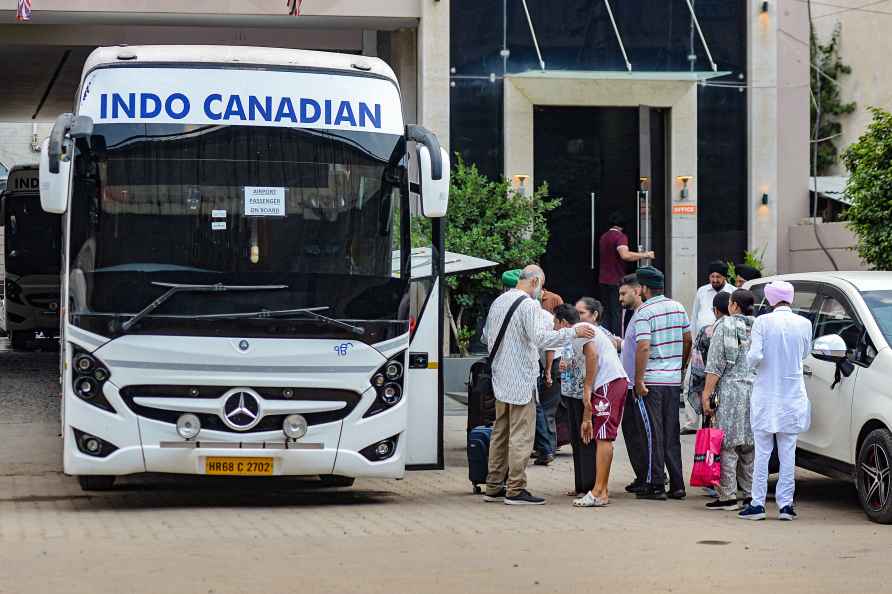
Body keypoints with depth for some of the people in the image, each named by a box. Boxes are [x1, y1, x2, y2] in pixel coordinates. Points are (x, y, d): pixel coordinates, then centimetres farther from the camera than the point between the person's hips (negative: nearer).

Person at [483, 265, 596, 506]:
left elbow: (486, 335, 23)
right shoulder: (529, 305, -13)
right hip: (521, 379, -9)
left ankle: (493, 487, 17)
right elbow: (540, 337, -24)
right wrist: (574, 332, -21)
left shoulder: (498, 302, 14)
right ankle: (515, 490, -6)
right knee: (521, 435, -5)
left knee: (500, 432, 14)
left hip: (500, 378, 9)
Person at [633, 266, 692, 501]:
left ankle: (656, 484, -1)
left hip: (652, 380, -6)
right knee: (672, 433, 11)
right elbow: (688, 340, 13)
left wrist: (639, 380, -16)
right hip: (674, 379, 6)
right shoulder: (678, 308, 9)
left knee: (654, 433, -1)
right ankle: (676, 485, 11)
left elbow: (643, 347, -19)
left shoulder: (644, 312, -11)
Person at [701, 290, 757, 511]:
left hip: (730, 390, -6)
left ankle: (728, 496, -3)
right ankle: (751, 494, 13)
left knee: (727, 445, -2)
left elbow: (715, 365, -9)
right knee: (750, 447, 11)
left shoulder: (725, 326, -5)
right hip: (757, 391, 6)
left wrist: (706, 395, -6)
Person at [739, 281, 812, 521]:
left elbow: (755, 357, -16)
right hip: (793, 395, 2)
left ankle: (758, 503, 3)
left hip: (766, 395, -2)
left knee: (762, 451, 4)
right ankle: (785, 504, 7)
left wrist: (750, 355, 6)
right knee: (788, 451, 7)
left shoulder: (762, 322, -11)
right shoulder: (804, 324, -2)